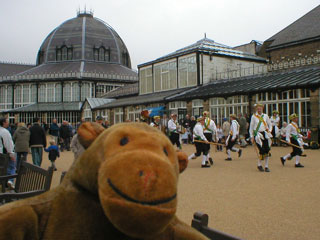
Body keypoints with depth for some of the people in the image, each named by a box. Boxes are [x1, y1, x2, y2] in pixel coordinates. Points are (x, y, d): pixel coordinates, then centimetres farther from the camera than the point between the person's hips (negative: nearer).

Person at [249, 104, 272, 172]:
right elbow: (251, 127, 4)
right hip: (258, 135, -3)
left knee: (267, 150, -3)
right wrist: (252, 137, 0)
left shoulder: (265, 116, 10)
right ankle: (259, 165, 9)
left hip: (265, 134, 3)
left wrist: (269, 131, 1)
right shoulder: (254, 116, 2)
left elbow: (270, 125, 19)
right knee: (262, 150, -12)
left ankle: (266, 166, 8)